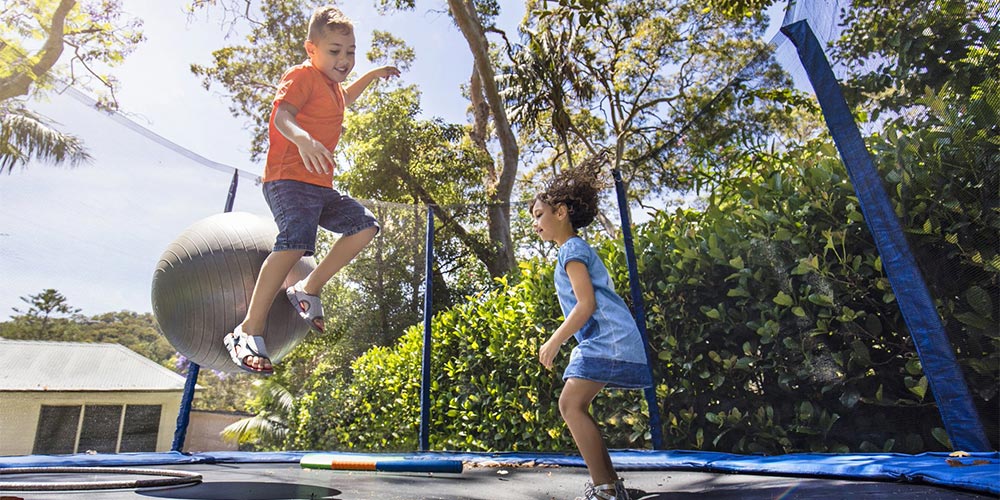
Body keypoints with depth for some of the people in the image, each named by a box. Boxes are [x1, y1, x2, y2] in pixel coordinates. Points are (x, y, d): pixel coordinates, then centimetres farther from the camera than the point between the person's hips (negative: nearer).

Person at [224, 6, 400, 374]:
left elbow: (343, 99, 49)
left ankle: (308, 289, 9)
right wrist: (302, 138, -43)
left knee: (365, 227, 6)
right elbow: (282, 114, -22)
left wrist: (371, 76, 44)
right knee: (295, 241, -29)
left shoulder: (330, 84, 23)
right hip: (289, 179, -9)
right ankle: (249, 332, -20)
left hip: (320, 186, 9)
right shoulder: (302, 75, -4)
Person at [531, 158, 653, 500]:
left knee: (571, 404, -14)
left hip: (608, 341, -10)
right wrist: (581, 345, 25)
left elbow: (586, 304, -17)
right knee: (573, 406, 9)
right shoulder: (577, 248, 22)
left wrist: (554, 342, -13)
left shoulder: (572, 249, -8)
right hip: (602, 341, 10)